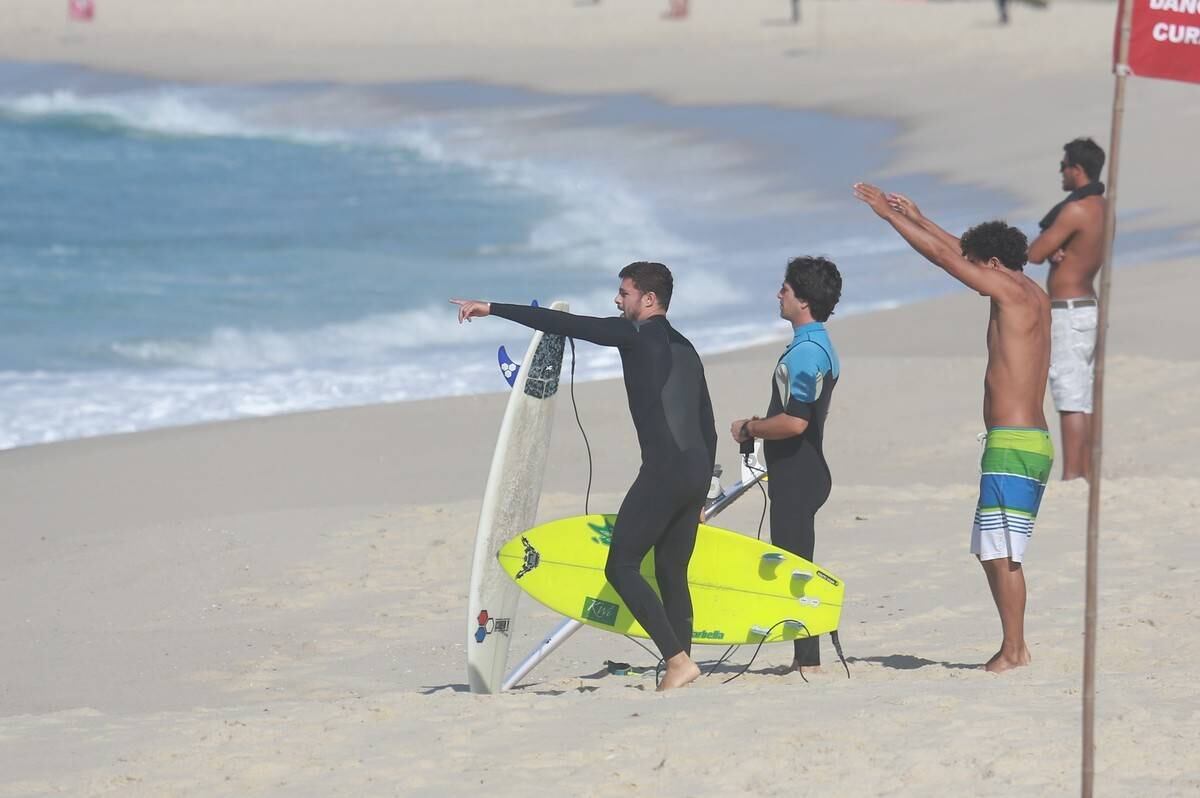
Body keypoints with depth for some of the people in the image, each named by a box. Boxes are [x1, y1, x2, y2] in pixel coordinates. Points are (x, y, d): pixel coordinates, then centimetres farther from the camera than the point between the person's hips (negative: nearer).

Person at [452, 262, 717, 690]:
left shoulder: (636, 336, -3)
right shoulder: (685, 349, 22)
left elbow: (562, 325, -9)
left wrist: (492, 308, -7)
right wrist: (700, 492, 29)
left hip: (664, 471, -9)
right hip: (697, 471, 9)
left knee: (622, 566, -4)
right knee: (672, 574, 12)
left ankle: (678, 659, -13)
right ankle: (679, 667, 7)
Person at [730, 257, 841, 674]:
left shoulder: (804, 353, -18)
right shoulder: (822, 348, 15)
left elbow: (795, 421, -26)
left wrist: (749, 429, -12)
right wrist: (761, 425, 17)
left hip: (795, 474, -11)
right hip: (804, 471, 11)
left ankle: (807, 660, -8)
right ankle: (805, 659, 16)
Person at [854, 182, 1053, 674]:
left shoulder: (1012, 293, -11)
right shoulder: (1034, 297, 14)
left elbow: (943, 256, -10)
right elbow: (959, 253, 27)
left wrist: (889, 214, -3)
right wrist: (916, 218, 33)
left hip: (1012, 445, -10)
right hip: (1033, 443, 10)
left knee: (1000, 549, -8)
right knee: (993, 549, 14)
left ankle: (1013, 650, -6)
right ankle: (1014, 647, 15)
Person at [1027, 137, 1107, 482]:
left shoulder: (1076, 210, -19)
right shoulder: (1103, 208, 11)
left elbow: (1035, 254, -16)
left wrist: (1047, 242, 4)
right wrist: (1056, 249, -10)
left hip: (1068, 311, -10)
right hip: (1088, 307, 10)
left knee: (1071, 401, -10)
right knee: (1083, 401, 12)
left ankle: (1072, 477, -12)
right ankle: (1087, 475, 14)